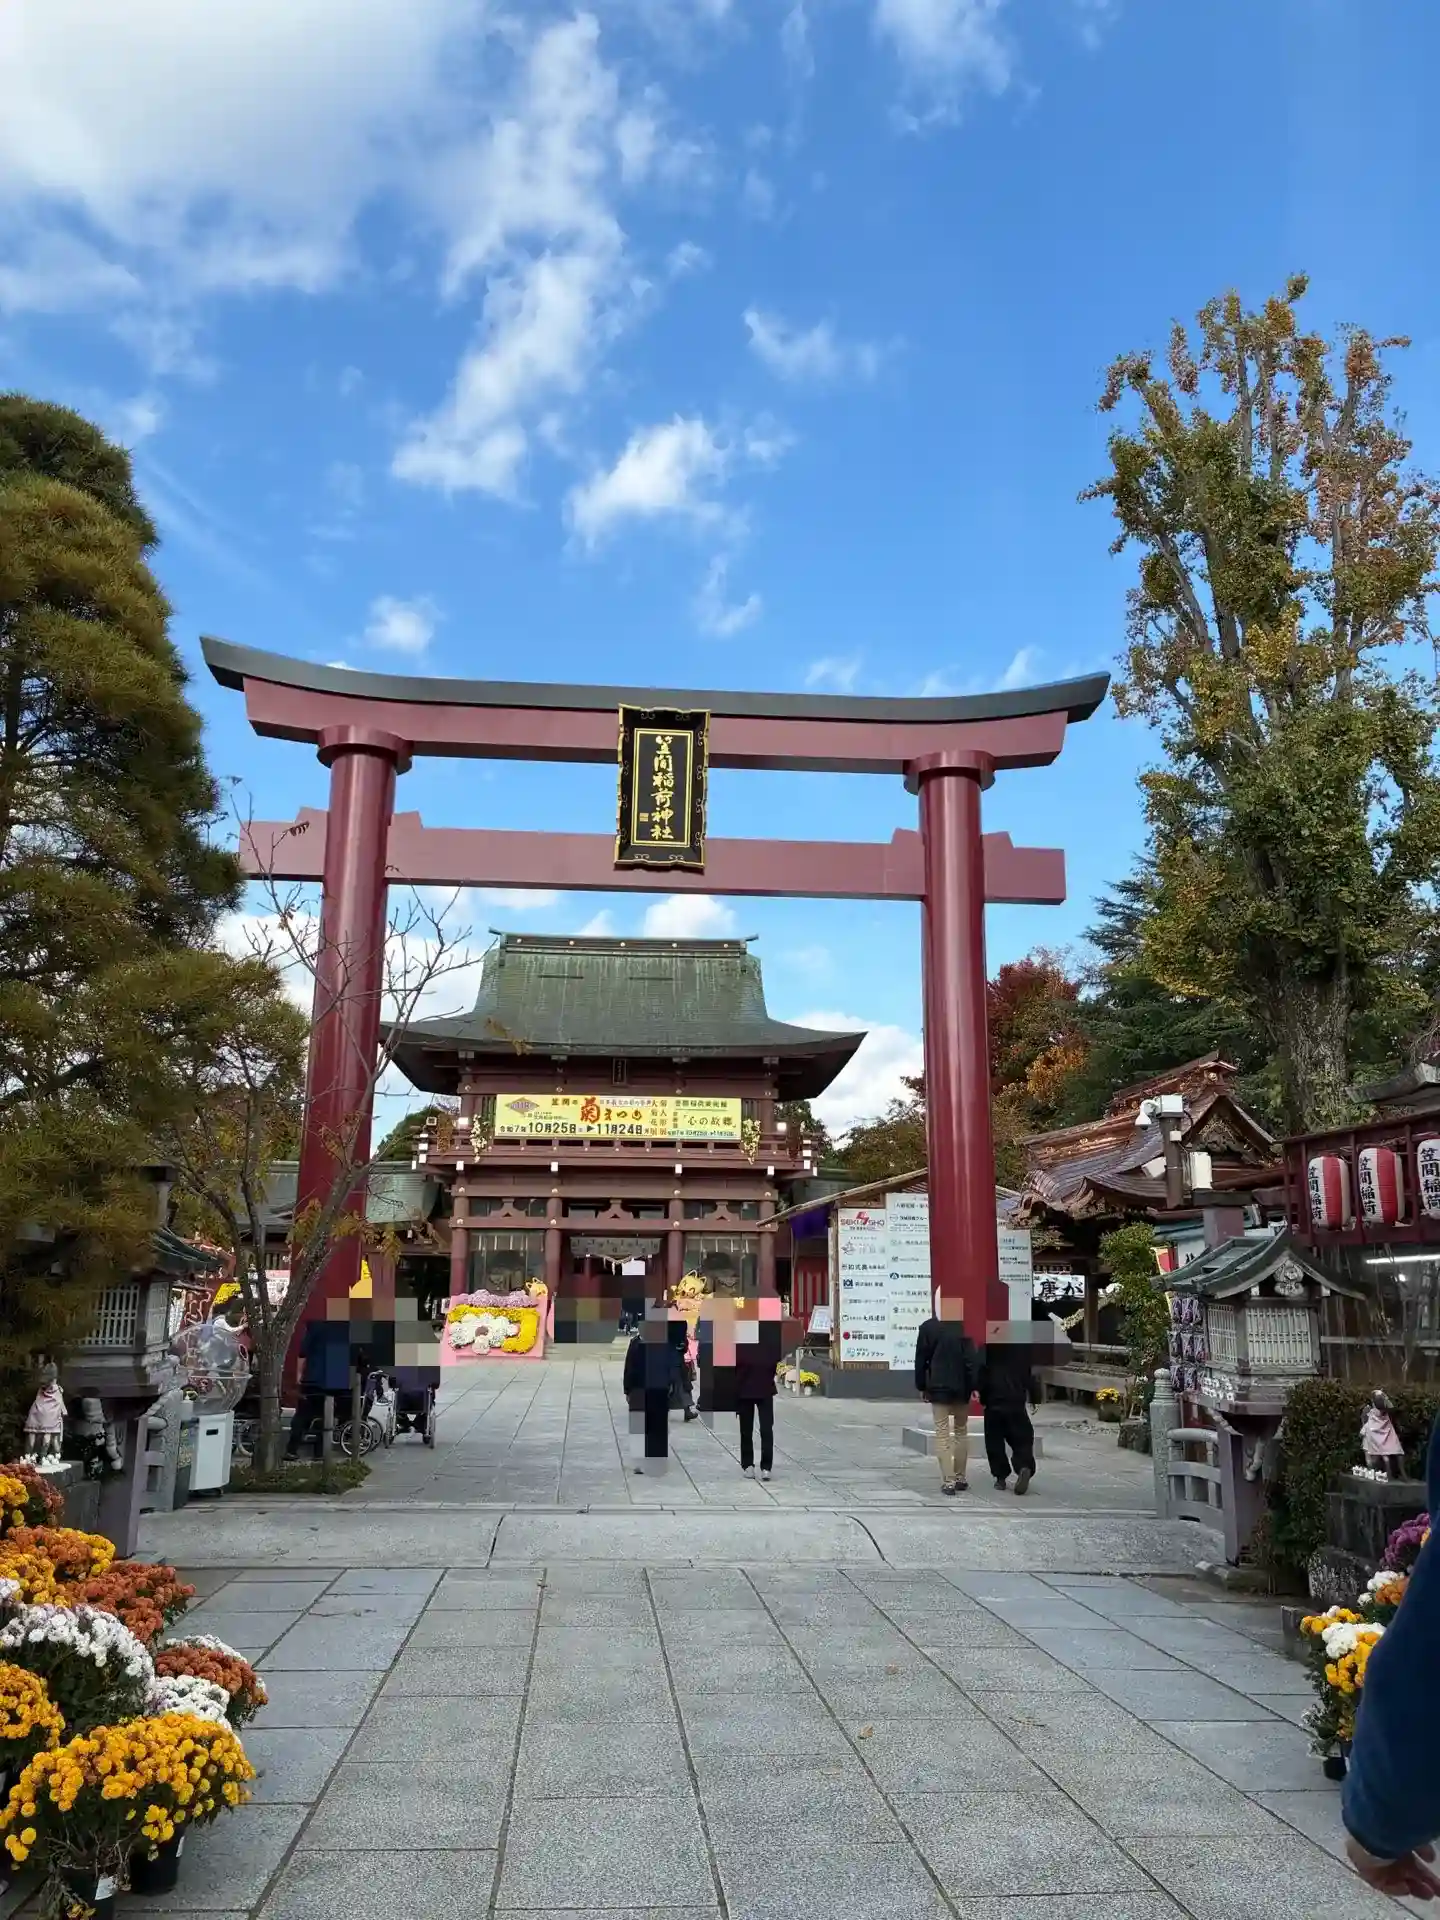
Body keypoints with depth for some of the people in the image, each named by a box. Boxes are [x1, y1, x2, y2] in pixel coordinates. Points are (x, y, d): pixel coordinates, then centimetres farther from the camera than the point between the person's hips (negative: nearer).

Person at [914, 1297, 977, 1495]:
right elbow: (971, 1359, -9)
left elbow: (921, 1359, -1)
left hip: (938, 1387, -1)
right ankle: (960, 1477, 21)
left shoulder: (928, 1328, -5)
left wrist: (921, 1386, 8)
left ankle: (948, 1480, -7)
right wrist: (974, 1386, -6)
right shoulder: (964, 1327, -6)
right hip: (961, 1387, 1)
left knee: (942, 1433, 1)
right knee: (961, 1431, 16)